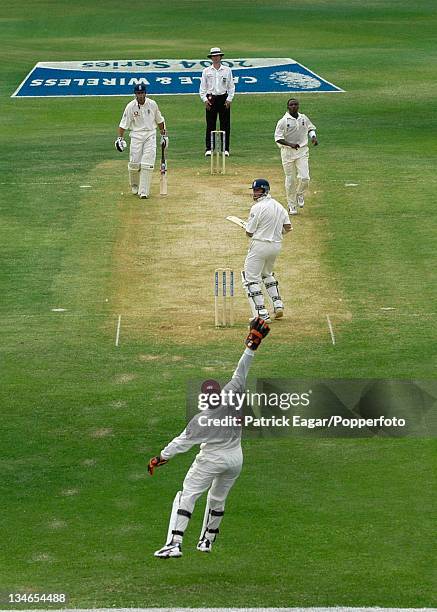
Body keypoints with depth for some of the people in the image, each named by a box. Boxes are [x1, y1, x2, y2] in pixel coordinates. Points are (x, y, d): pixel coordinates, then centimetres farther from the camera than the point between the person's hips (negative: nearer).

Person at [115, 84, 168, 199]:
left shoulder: (152, 104, 0)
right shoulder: (131, 106, -6)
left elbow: (159, 120, 13)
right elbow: (123, 124, -6)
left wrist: (164, 135, 14)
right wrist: (120, 138, -16)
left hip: (150, 135, 1)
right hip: (136, 135, -1)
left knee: (147, 164, -9)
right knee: (134, 163, -3)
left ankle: (144, 191, -8)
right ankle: (135, 187, 22)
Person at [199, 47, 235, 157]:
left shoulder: (227, 70, 6)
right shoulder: (206, 71, 6)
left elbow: (231, 86, 6)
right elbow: (202, 87, 6)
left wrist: (229, 99, -4)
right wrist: (205, 99, -6)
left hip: (224, 99, 0)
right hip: (210, 98, 0)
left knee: (225, 124, 0)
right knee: (210, 125, -1)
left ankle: (225, 149, 4)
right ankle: (208, 149, 1)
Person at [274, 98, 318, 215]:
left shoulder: (304, 118, 5)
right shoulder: (283, 121, -8)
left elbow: (311, 128, 23)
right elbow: (278, 138, -12)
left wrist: (313, 137, 1)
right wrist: (290, 144, -26)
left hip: (302, 150, 2)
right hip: (288, 152, -2)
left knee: (304, 178, -11)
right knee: (290, 180, 2)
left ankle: (300, 194, 21)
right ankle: (292, 205, 15)